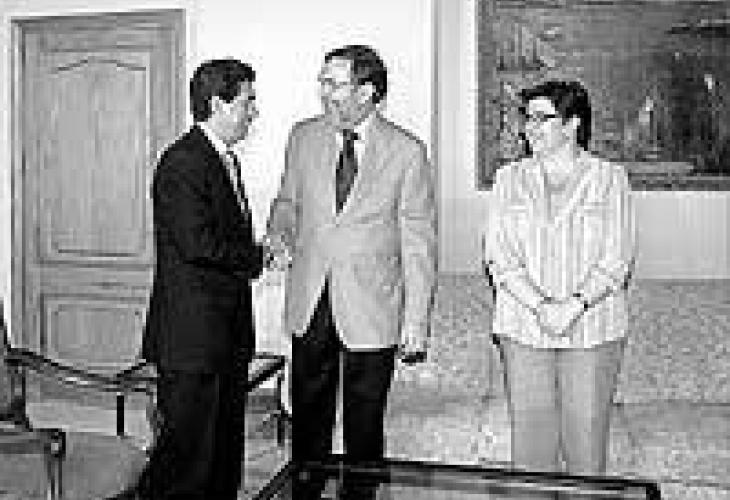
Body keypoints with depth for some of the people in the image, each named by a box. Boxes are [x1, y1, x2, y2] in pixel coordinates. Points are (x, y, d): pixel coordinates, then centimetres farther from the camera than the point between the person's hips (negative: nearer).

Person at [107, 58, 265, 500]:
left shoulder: (227, 160, 16)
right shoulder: (183, 163, -15)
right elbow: (197, 244, -23)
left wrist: (256, 253, 2)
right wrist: (256, 257, -10)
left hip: (229, 335, 10)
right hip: (193, 335, -9)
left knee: (225, 451, 17)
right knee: (189, 447, -1)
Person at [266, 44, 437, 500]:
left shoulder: (407, 152, -6)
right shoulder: (304, 136, 5)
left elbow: (419, 243, -5)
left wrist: (416, 321, -8)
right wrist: (277, 236, -3)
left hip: (371, 310, -3)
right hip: (310, 303, 3)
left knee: (365, 424, 10)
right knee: (308, 416, 13)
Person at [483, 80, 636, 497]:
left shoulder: (610, 178, 3)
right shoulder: (510, 178, 8)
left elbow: (618, 258, -4)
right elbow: (499, 255, 0)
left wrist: (574, 305, -18)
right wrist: (541, 305, -14)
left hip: (593, 330, -1)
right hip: (523, 329, 2)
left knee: (586, 435, 2)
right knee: (530, 436, 4)